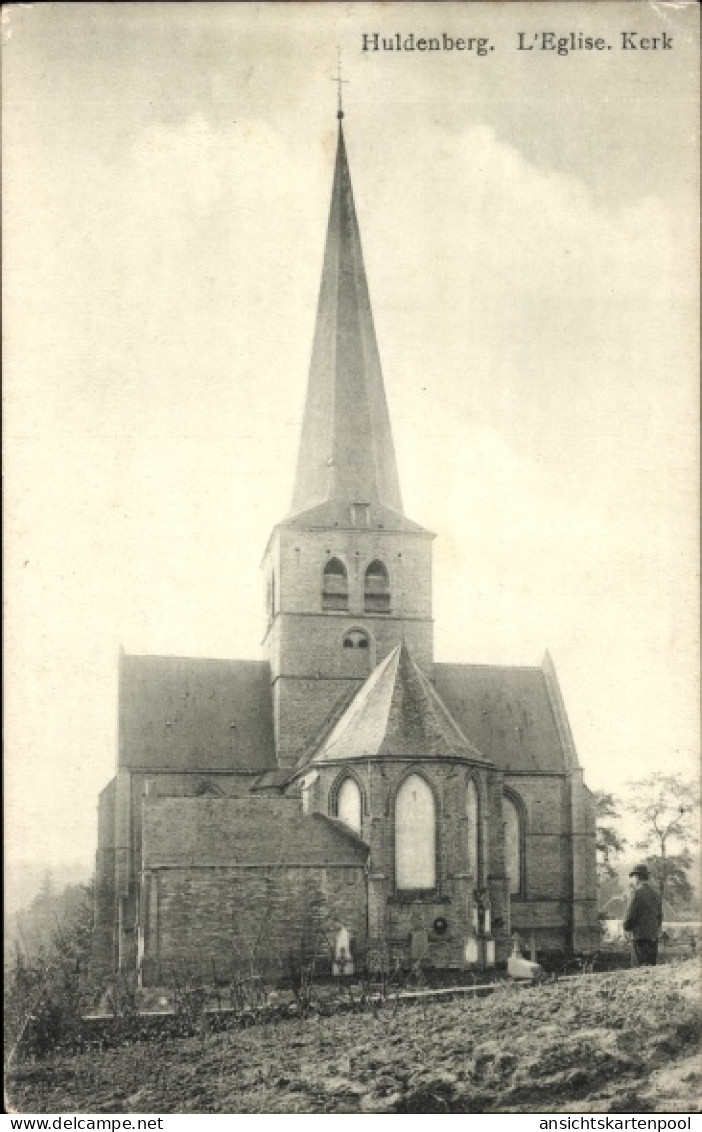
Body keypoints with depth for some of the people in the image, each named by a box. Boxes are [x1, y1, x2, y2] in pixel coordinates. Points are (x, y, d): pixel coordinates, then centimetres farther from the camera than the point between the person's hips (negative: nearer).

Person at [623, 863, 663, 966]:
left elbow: (630, 915, -13)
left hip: (640, 937, -7)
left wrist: (627, 927, 6)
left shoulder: (637, 892, -12)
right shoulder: (655, 893, 11)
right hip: (653, 937, 7)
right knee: (651, 967, 10)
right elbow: (659, 916, 17)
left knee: (642, 967, -7)